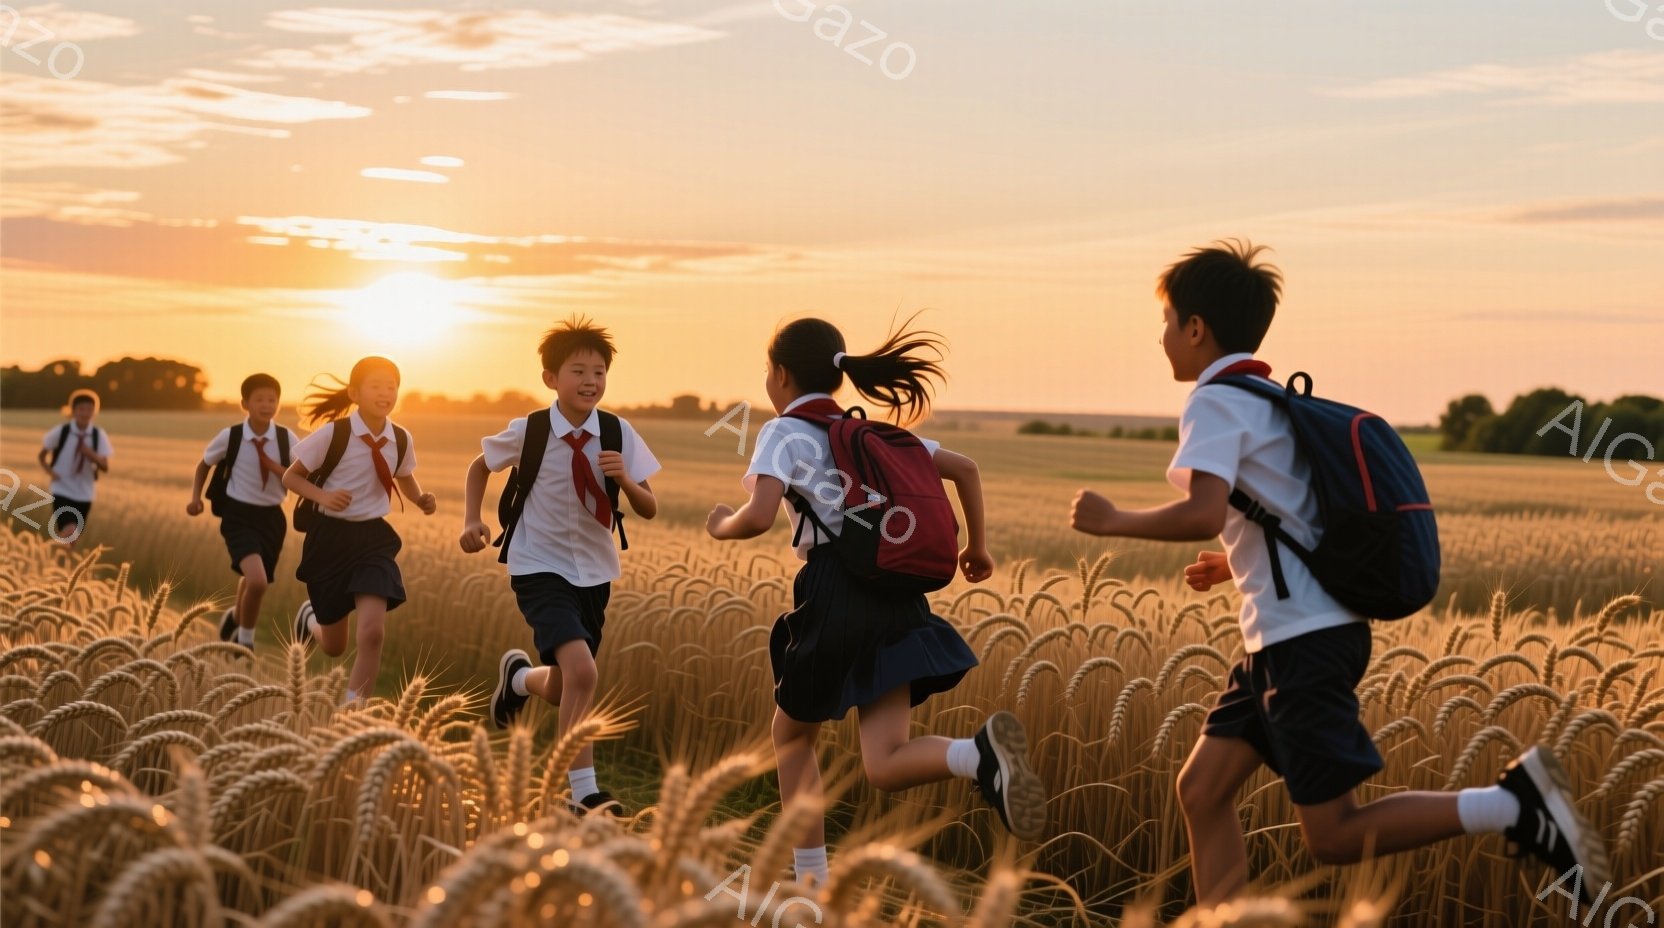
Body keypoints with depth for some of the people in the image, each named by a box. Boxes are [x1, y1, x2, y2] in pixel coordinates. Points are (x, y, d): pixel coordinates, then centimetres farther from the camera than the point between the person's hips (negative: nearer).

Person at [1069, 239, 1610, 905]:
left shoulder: (1215, 403, -11)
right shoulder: (1272, 401, 18)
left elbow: (1203, 514, -27)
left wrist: (1111, 521, -13)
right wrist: (1235, 563, 25)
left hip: (1306, 641, -10)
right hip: (1286, 640, 10)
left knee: (1333, 835, -6)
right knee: (1202, 788, 10)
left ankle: (1515, 803, -8)